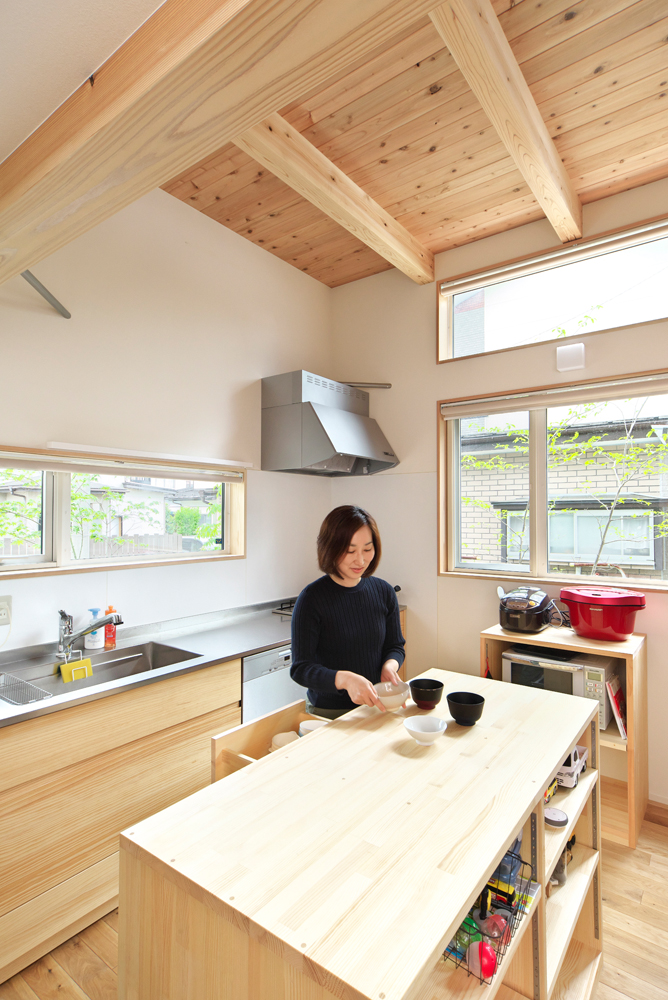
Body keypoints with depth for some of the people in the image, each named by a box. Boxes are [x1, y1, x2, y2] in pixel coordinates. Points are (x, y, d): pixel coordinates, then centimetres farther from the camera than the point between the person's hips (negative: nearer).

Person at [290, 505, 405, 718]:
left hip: (376, 708, 4)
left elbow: (395, 646, 11)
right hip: (327, 714, -3)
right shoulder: (311, 599, -14)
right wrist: (344, 679, -31)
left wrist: (389, 666, -12)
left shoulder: (384, 592, 0)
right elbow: (301, 669, -14)